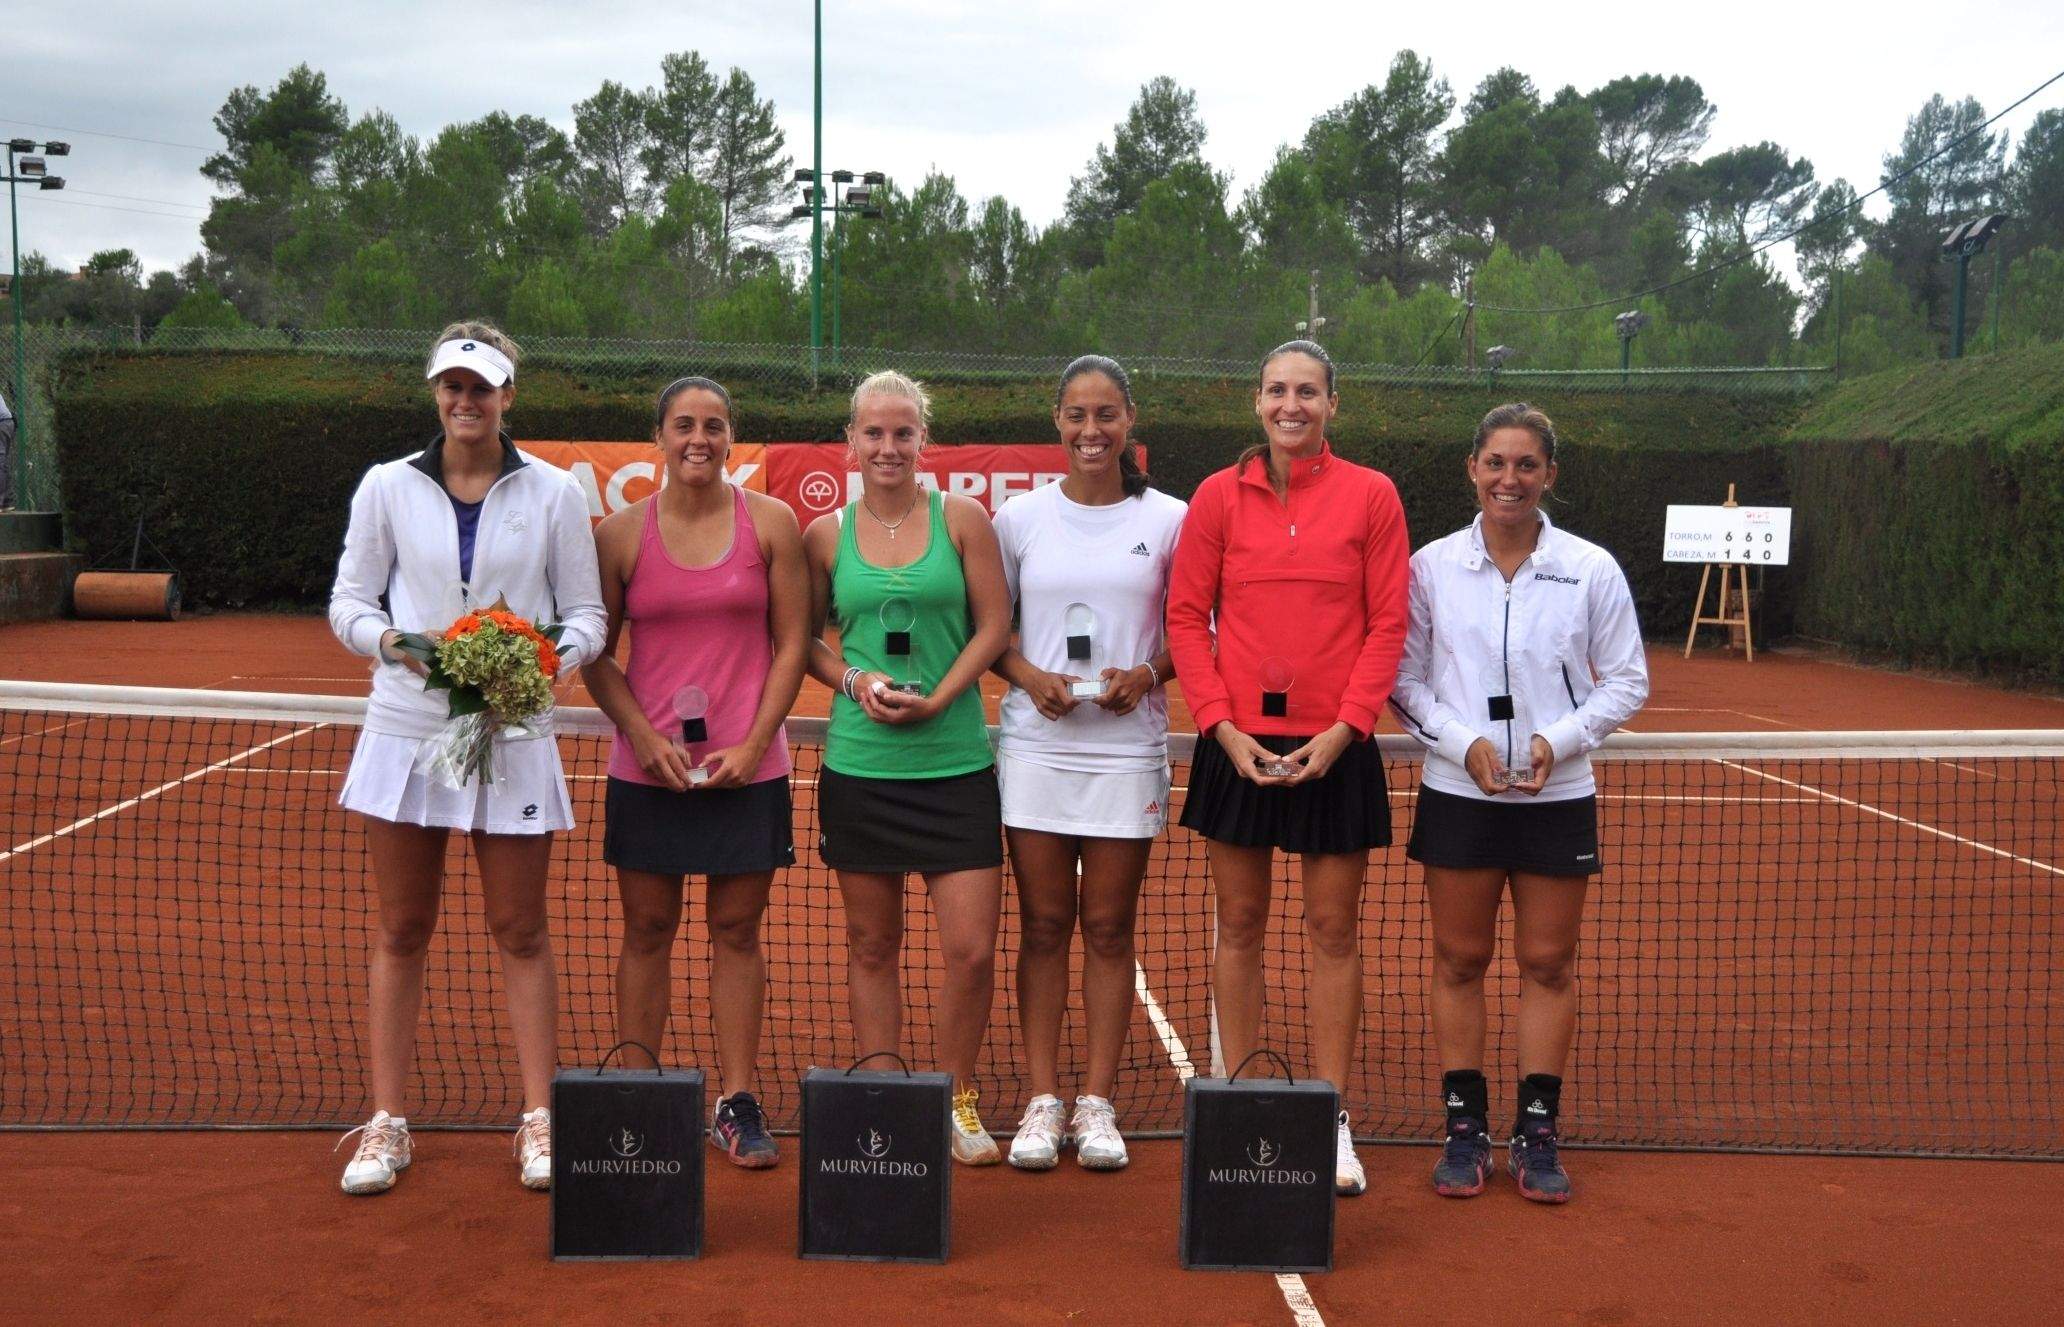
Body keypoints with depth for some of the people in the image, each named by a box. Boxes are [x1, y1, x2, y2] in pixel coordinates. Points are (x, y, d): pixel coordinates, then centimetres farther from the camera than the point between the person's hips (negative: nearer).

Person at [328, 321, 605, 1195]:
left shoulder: (553, 493, 2)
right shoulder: (388, 487, 3)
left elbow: (586, 613, 4)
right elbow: (348, 602, 6)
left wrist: (552, 658, -17)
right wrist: (394, 642, -14)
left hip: (513, 735, -1)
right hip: (407, 730, 1)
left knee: (521, 933, 4)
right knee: (401, 931, 6)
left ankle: (538, 1122, 12)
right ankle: (386, 1124, 15)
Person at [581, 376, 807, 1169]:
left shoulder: (771, 523, 2)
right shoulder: (621, 534, 3)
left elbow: (793, 641, 2)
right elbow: (596, 655, 5)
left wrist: (753, 743, -8)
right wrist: (645, 737, -9)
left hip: (746, 767, 0)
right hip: (646, 769, 0)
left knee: (736, 931, 5)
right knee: (647, 930, 6)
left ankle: (738, 1106, 13)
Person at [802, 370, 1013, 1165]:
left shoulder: (963, 519, 2)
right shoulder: (826, 535, 6)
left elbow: (994, 625, 1)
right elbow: (805, 640, 12)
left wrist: (936, 699, -11)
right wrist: (853, 681, -8)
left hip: (956, 763, -1)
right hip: (858, 765, 1)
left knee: (972, 950, -4)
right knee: (872, 945, 8)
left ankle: (955, 1101, 16)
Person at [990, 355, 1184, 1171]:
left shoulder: (1169, 520, 3)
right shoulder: (1019, 517, 6)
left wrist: (1149, 674, -11)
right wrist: (1026, 674, -8)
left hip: (1127, 747, -1)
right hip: (1036, 745, 1)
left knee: (1108, 928, 4)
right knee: (1043, 926, 4)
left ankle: (1097, 1104, 13)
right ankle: (1042, 1100, 12)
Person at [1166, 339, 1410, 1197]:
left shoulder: (1371, 495, 0)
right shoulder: (1219, 496, 3)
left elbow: (1388, 624, -1)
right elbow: (1187, 617, 3)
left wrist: (1344, 728, -10)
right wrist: (1222, 725, -7)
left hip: (1333, 748, -1)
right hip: (1238, 745, 1)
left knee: (1333, 931, 4)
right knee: (1240, 925, 8)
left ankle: (1332, 1121, 13)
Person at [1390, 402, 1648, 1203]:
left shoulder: (1592, 571, -1)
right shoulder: (1431, 567, -1)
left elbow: (1626, 681, 3)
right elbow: (1404, 678, 2)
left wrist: (1559, 740, -12)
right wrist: (1464, 743, -13)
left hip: (1557, 797, 0)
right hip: (1458, 795, 0)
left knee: (1548, 964, 5)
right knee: (1459, 960, 5)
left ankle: (1537, 1134, 15)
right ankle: (1465, 1129, 15)